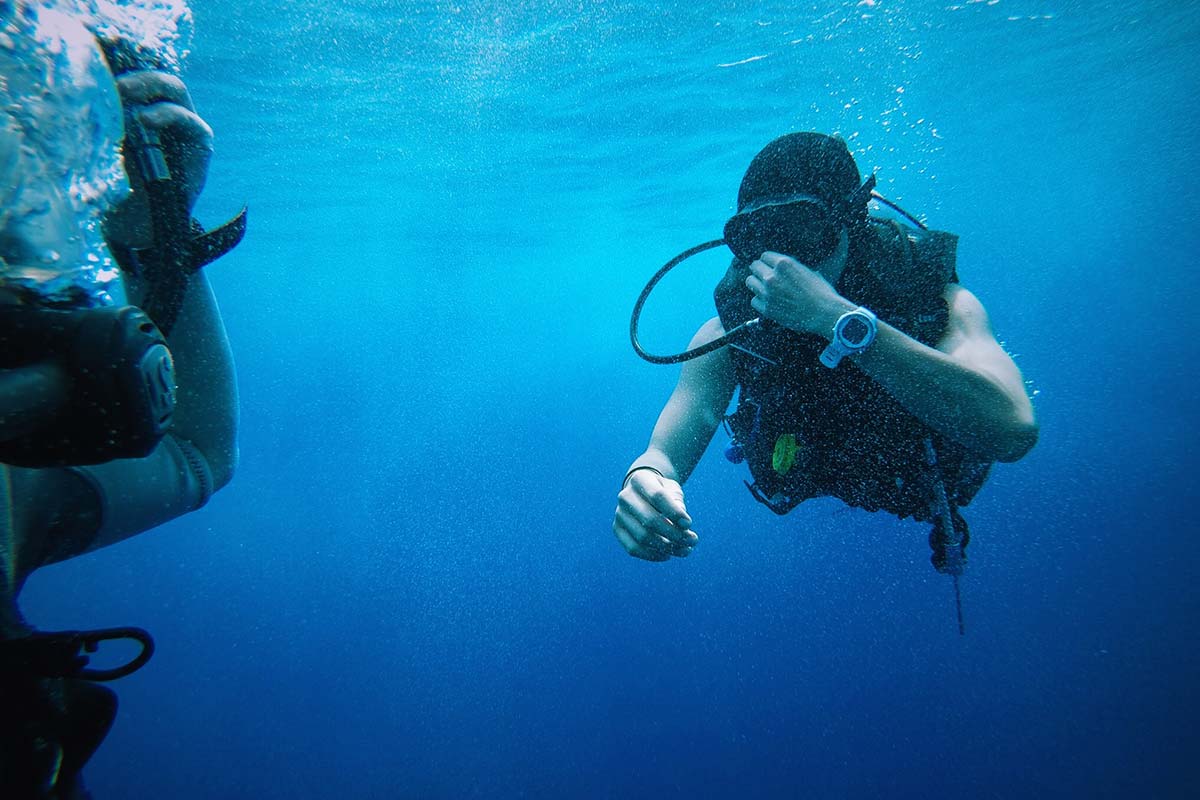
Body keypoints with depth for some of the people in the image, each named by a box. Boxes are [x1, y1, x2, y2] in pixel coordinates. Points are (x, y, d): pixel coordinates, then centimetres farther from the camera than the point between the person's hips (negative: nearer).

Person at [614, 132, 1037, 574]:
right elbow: (666, 451, -38)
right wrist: (645, 478, -65)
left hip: (931, 482, -1)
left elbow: (1013, 429, -56)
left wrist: (840, 318, -62)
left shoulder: (938, 300, -39)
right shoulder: (729, 333, -33)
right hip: (820, 479, 2)